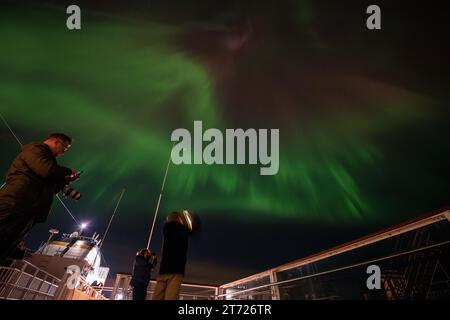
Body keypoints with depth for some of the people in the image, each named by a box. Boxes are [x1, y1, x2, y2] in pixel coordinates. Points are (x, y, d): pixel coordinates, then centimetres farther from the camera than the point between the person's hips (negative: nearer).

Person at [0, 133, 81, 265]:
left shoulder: (44, 155, 31)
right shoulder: (36, 148, 2)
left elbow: (48, 187, 30)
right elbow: (48, 171, -18)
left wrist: (65, 180, 20)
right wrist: (67, 171, 0)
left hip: (26, 212, 10)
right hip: (14, 206, -10)